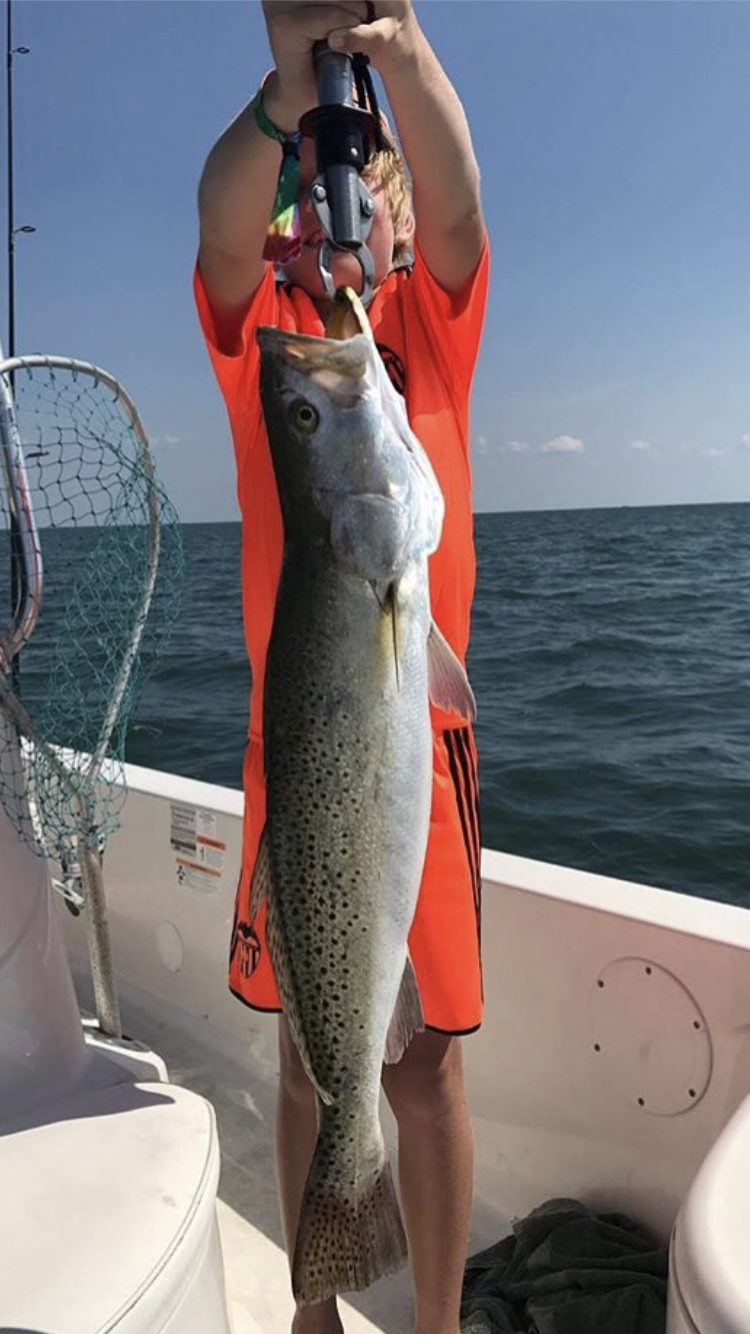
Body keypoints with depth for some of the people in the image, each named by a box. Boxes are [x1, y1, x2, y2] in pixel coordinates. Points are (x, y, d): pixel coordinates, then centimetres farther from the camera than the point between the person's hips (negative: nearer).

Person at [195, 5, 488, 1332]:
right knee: (308, 1050, 14)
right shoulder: (259, 326, 7)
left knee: (427, 1061, 7)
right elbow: (223, 226, -13)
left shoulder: (430, 318, 8)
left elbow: (454, 198, -11)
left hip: (421, 728, 0)